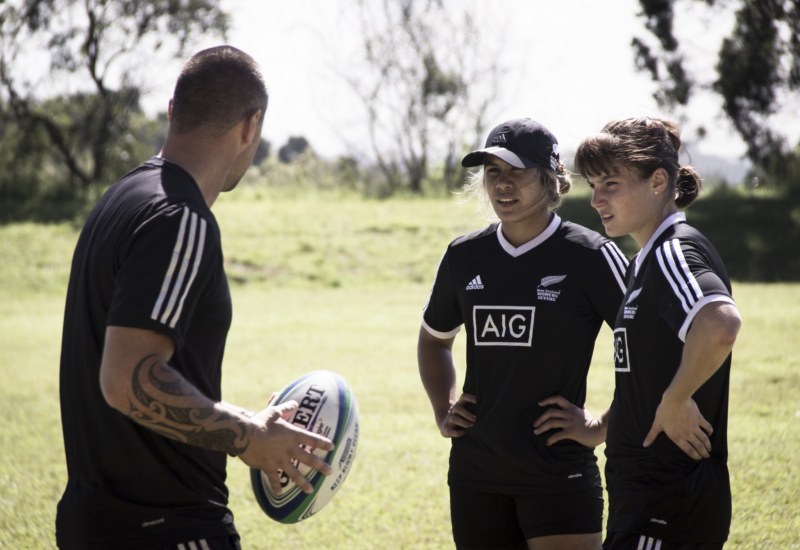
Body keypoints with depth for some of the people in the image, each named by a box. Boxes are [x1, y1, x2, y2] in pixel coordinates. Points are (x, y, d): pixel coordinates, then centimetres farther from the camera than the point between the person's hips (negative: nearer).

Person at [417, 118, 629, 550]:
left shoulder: (589, 255, -8)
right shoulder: (464, 256, 7)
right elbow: (434, 338, 26)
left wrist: (601, 428, -9)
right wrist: (443, 410, 14)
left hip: (559, 477, -5)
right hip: (475, 475, 5)